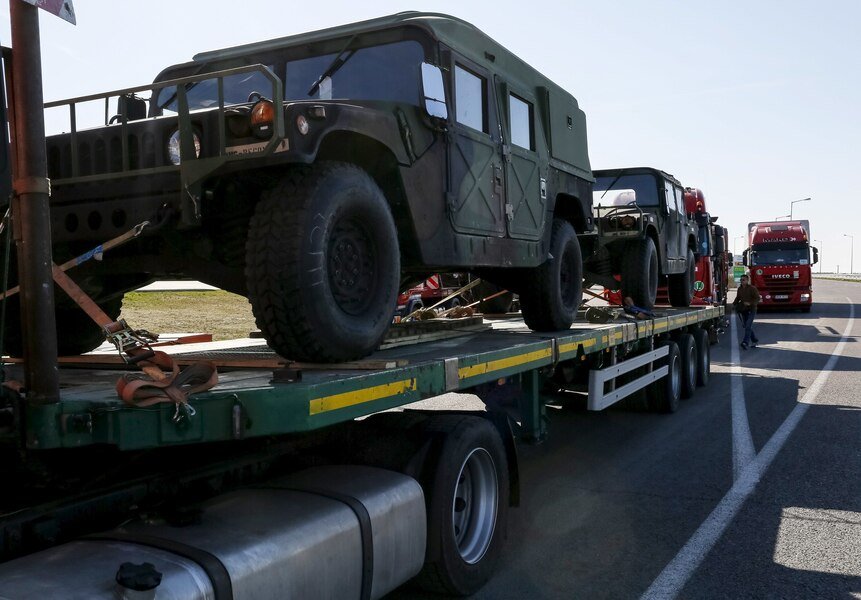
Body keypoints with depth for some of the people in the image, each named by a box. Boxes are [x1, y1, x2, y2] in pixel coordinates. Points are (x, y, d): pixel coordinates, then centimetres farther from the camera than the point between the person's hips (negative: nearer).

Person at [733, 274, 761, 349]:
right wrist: (734, 304, 0)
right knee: (746, 326, 9)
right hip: (743, 310, 6)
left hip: (751, 310, -6)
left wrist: (750, 303, -24)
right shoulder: (739, 289, 7)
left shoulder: (752, 288, -10)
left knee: (748, 326, -16)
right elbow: (737, 298, 18)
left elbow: (757, 298, -10)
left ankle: (745, 342, -24)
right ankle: (755, 341, 24)